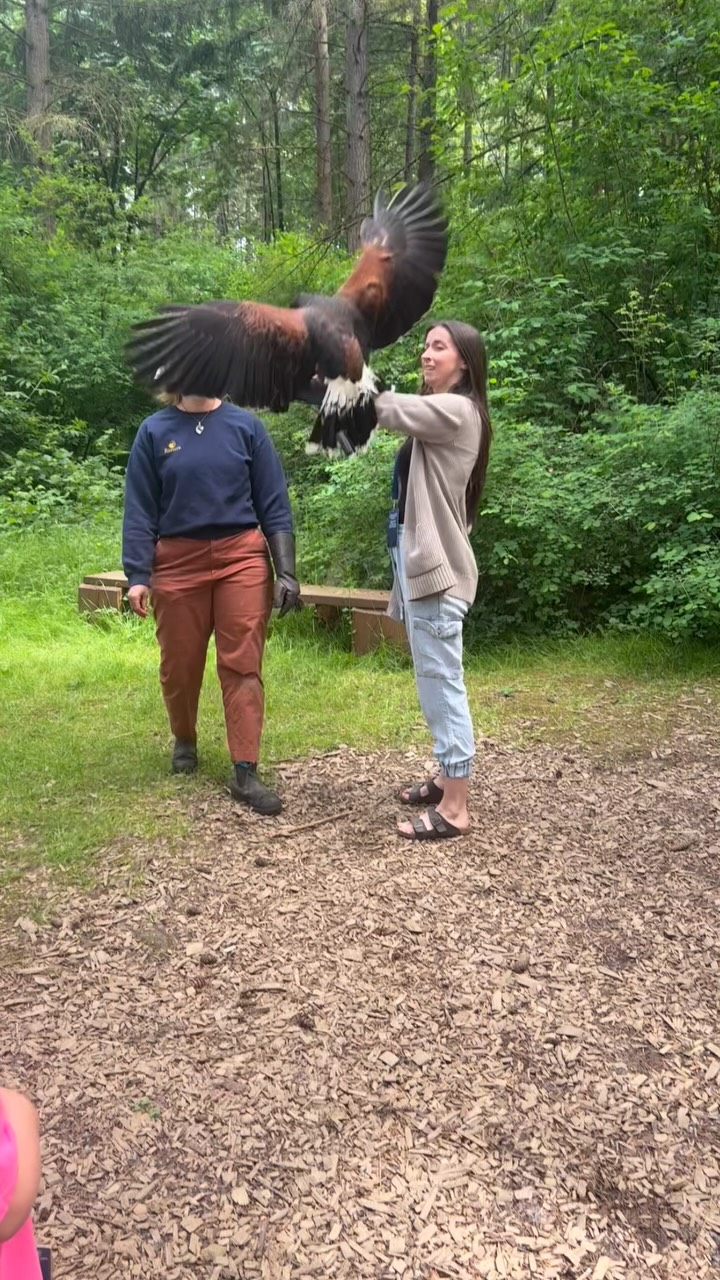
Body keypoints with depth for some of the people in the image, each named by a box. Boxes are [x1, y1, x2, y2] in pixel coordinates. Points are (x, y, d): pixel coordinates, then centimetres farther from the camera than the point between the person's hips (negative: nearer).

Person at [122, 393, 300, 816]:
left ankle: (246, 772, 2)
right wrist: (138, 576, -6)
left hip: (242, 557, -1)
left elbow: (274, 503, 1)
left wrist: (286, 570, -4)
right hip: (178, 562, 1)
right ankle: (185, 741, 38)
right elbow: (140, 510, 1)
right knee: (180, 664, 12)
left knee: (243, 665, -2)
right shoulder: (155, 431, 1)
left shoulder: (246, 425, 1)